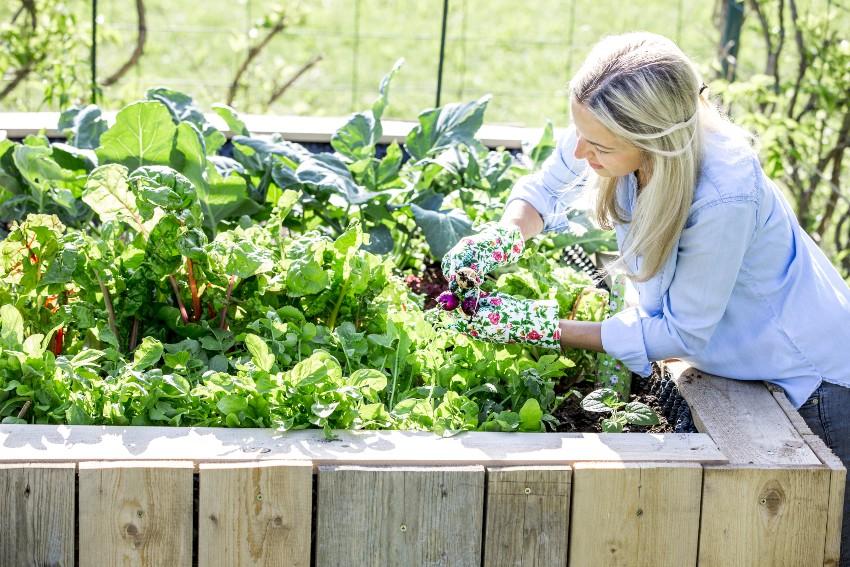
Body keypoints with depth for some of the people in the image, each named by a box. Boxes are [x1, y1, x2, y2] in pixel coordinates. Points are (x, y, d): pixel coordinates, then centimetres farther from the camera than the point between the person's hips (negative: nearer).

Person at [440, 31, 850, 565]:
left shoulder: (723, 197, -40)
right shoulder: (606, 134, -21)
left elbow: (683, 335, -26)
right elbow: (544, 188, 2)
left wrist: (545, 328, -26)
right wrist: (504, 236, -20)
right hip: (732, 361, 7)